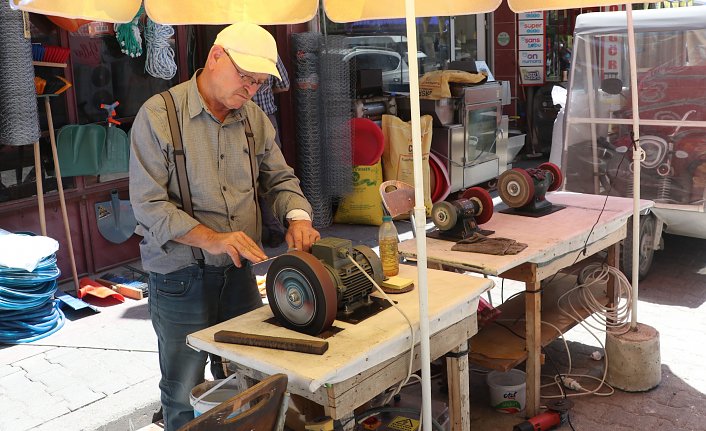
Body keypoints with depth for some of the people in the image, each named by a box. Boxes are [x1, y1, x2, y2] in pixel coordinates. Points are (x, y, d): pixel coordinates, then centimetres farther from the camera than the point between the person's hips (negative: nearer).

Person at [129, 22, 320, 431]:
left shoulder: (254, 118, 4)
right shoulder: (158, 115, -12)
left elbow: (280, 178, 11)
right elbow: (149, 205, -16)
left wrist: (298, 216, -11)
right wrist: (212, 239, -29)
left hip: (239, 271, 5)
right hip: (181, 278, -4)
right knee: (185, 393, 10)